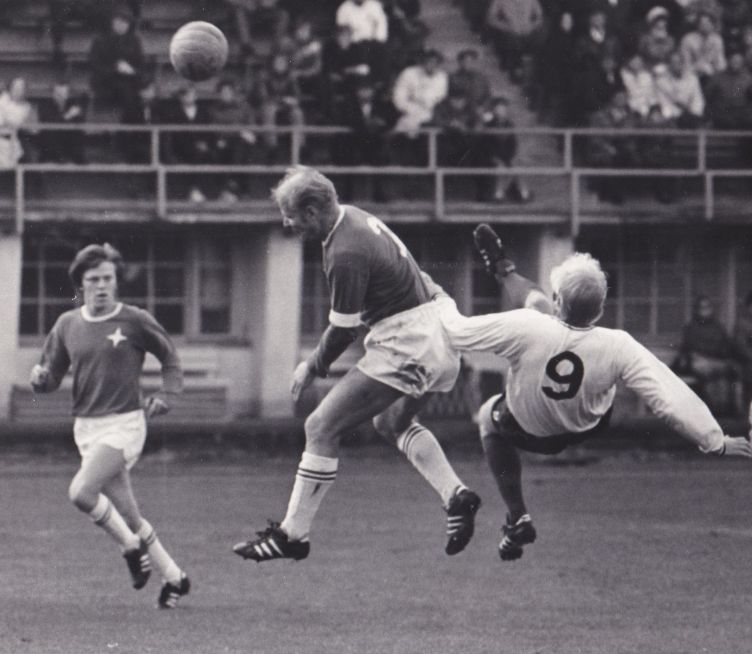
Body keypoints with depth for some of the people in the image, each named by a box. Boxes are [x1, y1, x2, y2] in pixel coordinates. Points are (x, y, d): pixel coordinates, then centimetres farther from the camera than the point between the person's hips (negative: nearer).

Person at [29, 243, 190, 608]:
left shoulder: (135, 321, -5)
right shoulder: (68, 325, 6)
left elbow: (170, 358, 9)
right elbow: (51, 379, 11)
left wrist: (166, 395, -7)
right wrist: (40, 379, -12)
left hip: (124, 423, -5)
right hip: (86, 427, 5)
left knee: (81, 492, -24)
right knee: (129, 516, 6)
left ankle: (131, 545, -1)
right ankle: (173, 576, 21)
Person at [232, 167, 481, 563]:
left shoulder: (346, 255, -22)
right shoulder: (354, 218, 6)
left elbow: (344, 329, -13)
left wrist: (313, 367, 4)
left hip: (406, 347, -10)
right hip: (437, 337, 10)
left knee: (321, 428, -7)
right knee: (392, 422, 32)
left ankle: (292, 535, -2)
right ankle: (455, 495, 15)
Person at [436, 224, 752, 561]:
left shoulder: (525, 328, -41)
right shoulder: (618, 348, -36)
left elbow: (457, 332, -27)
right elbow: (670, 399, -33)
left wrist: (444, 305, -3)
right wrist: (716, 442, -23)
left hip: (531, 431, -3)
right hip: (589, 427, 3)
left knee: (490, 417, 33)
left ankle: (517, 518, 24)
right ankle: (503, 271, 44)